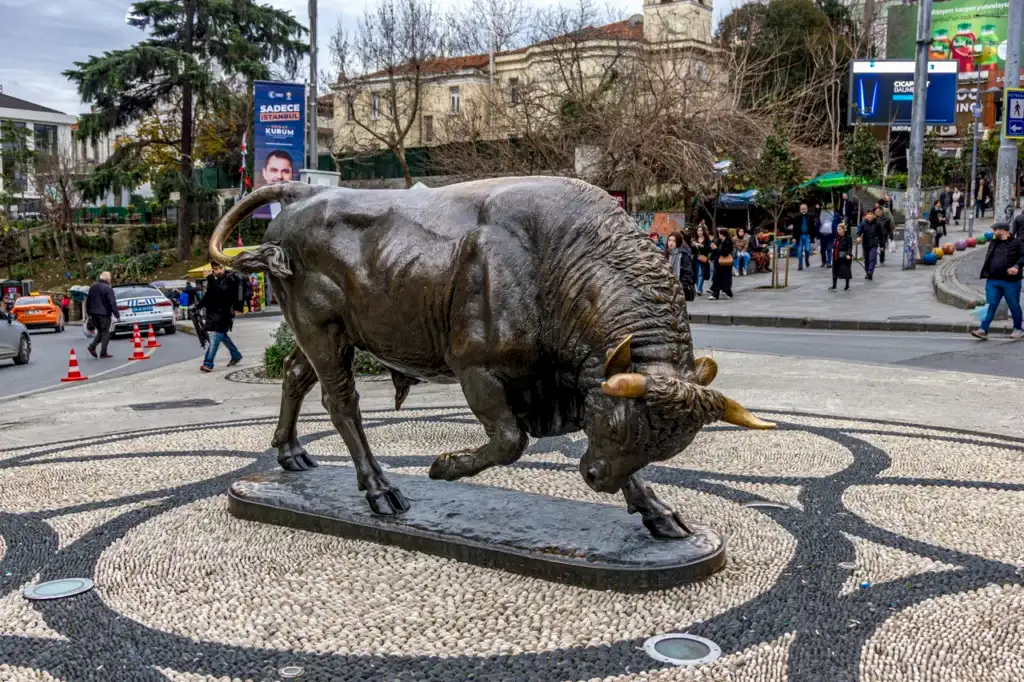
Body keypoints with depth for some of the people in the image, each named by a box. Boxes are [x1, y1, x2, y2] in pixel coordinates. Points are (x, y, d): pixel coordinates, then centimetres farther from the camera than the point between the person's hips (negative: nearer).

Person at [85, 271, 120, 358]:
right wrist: (117, 315, -13)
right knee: (105, 333, 2)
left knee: (100, 331, 20)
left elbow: (88, 301, 18)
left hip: (94, 313, 7)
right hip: (104, 314, -7)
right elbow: (112, 303, -17)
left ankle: (92, 346, 1)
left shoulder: (93, 287, 10)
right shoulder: (108, 288, -13)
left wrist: (88, 313, 26)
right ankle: (103, 353, 0)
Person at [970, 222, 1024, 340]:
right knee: (990, 305, -1)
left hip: (1011, 281, -5)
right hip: (993, 281, 5)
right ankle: (983, 330, -6)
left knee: (1014, 306, 8)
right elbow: (988, 259, 21)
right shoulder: (993, 244, 15)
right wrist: (986, 274, 11)